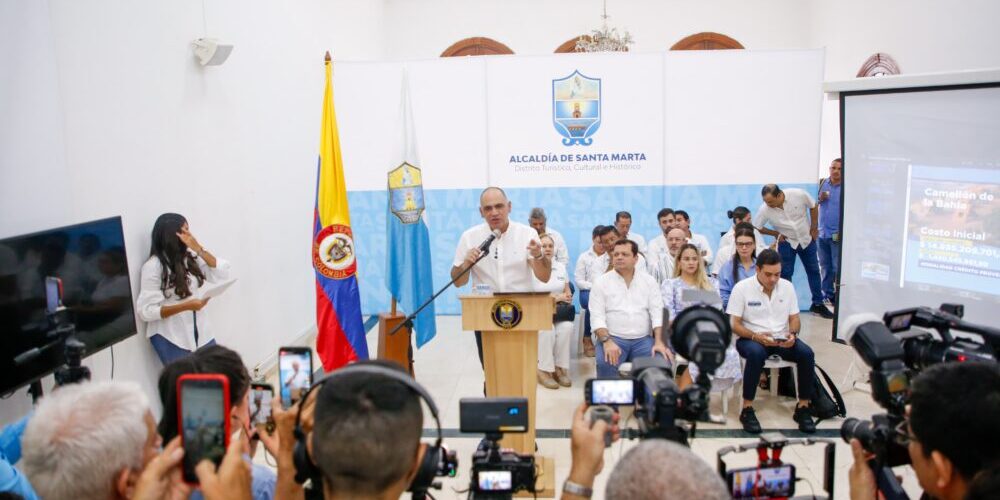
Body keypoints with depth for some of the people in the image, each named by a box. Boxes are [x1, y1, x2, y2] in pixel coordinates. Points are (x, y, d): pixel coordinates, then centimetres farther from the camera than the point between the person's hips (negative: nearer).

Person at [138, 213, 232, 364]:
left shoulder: (190, 257, 4)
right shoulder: (153, 267, -15)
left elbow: (222, 274, -3)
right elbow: (146, 311, -17)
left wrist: (198, 249, -10)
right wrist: (185, 306, -25)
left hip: (199, 331, 6)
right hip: (171, 338, -6)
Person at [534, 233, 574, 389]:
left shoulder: (561, 267, 13)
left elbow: (568, 293, 15)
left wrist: (560, 299, -10)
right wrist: (557, 297, -10)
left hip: (559, 312, 4)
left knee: (567, 327, -29)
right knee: (547, 329, -35)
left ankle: (560, 368, -20)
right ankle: (544, 370, -25)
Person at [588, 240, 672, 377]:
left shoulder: (649, 281, 10)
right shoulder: (601, 282, 4)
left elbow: (657, 313, 3)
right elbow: (597, 317, -4)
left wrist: (659, 342, -11)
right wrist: (607, 341, -21)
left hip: (643, 339, 2)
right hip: (613, 338, -2)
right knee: (605, 363, -33)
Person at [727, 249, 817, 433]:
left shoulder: (787, 286, 4)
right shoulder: (742, 288, -8)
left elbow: (795, 319, 9)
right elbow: (733, 324, -9)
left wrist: (792, 334, -14)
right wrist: (756, 336, -25)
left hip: (782, 340, 4)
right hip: (751, 339, -4)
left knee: (807, 354, -24)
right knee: (756, 353, -37)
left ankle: (803, 408, -8)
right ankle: (747, 409, -26)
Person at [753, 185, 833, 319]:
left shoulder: (799, 194, -27)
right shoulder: (764, 210, -26)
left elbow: (813, 207, -6)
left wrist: (814, 228, -3)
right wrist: (776, 234, -14)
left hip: (807, 239, 2)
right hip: (786, 242, -1)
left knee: (813, 271, 12)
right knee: (785, 274, -1)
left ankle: (818, 304, 27)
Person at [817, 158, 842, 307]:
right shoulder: (822, 184, 5)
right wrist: (820, 199, -8)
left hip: (837, 235, -5)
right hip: (822, 233, 5)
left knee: (838, 268, -2)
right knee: (825, 267, 14)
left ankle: (839, 297, 5)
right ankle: (828, 294, 25)